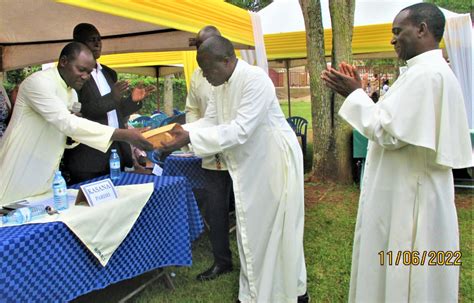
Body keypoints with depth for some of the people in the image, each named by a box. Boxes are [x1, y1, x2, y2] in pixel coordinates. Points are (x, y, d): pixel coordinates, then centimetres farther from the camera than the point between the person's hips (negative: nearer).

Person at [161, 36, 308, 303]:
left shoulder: (255, 80, -23)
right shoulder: (221, 84, 5)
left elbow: (240, 130, -29)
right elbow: (210, 121, 5)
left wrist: (190, 138, -30)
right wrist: (182, 131, -12)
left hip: (274, 162, -8)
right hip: (247, 165, 8)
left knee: (280, 231, 5)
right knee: (250, 232, 13)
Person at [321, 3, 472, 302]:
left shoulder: (425, 73, -20)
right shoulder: (434, 71, 13)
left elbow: (389, 133, -23)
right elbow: (399, 124, 14)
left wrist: (355, 94, -12)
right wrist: (357, 92, 9)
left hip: (408, 196, -10)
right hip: (409, 190, 10)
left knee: (402, 274, 5)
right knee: (399, 272, 21)